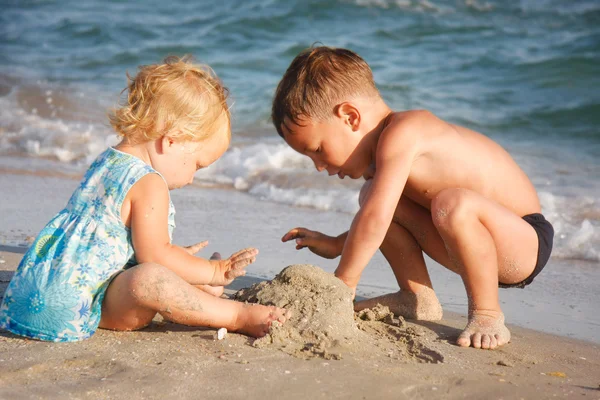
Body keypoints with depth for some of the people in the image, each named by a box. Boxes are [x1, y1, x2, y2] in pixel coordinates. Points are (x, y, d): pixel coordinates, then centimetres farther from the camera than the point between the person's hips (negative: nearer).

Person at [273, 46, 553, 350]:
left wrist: (342, 284, -26)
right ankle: (417, 299, 9)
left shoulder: (401, 134, -26)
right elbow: (378, 215, 21)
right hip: (477, 238, 9)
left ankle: (487, 314, -18)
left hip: (525, 244, -9)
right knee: (372, 195, 4)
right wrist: (336, 244, 10)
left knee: (453, 204, -40)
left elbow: (376, 219, -34)